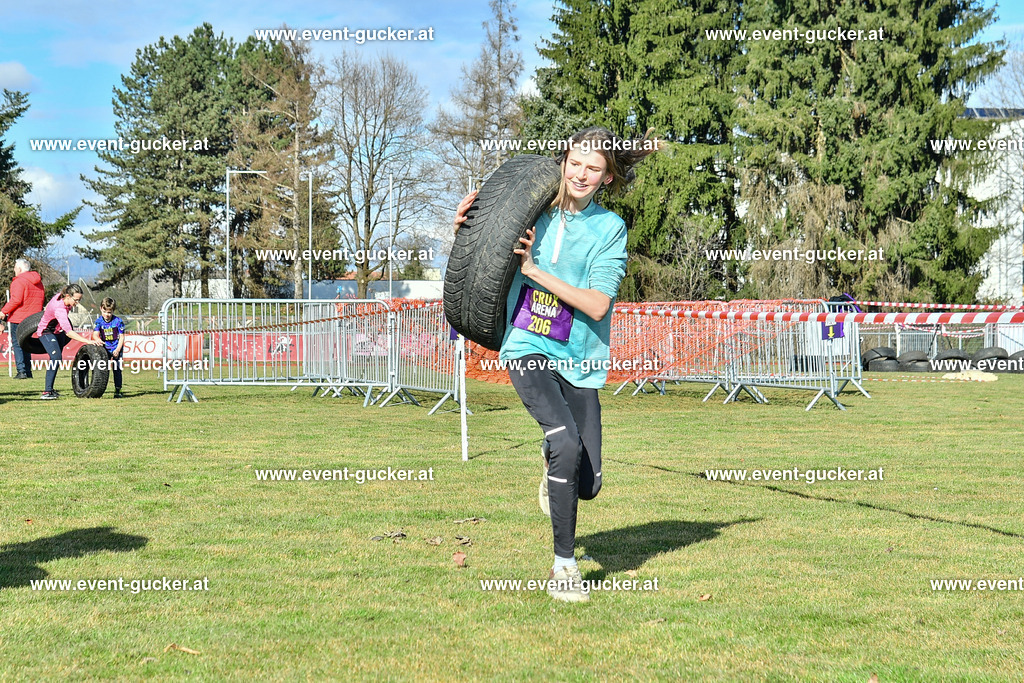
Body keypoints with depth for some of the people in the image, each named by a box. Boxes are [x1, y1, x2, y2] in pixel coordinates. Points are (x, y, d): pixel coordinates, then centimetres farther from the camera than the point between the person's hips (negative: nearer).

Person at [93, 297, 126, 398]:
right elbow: (95, 334, -10)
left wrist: (118, 350, -17)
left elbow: (121, 337, -8)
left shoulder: (118, 321, -11)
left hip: (116, 348, -2)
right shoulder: (99, 321, -4)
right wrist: (98, 340, -34)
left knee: (116, 369, -5)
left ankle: (117, 391, -1)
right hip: (105, 347, 2)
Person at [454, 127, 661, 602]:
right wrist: (463, 224, -1)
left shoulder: (609, 228, -1)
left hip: (577, 359, 1)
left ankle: (554, 464, 38)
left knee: (587, 486, -1)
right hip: (526, 348, -1)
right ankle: (564, 565, -16)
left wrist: (537, 271, -15)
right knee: (568, 443, -27)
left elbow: (597, 305, -13)